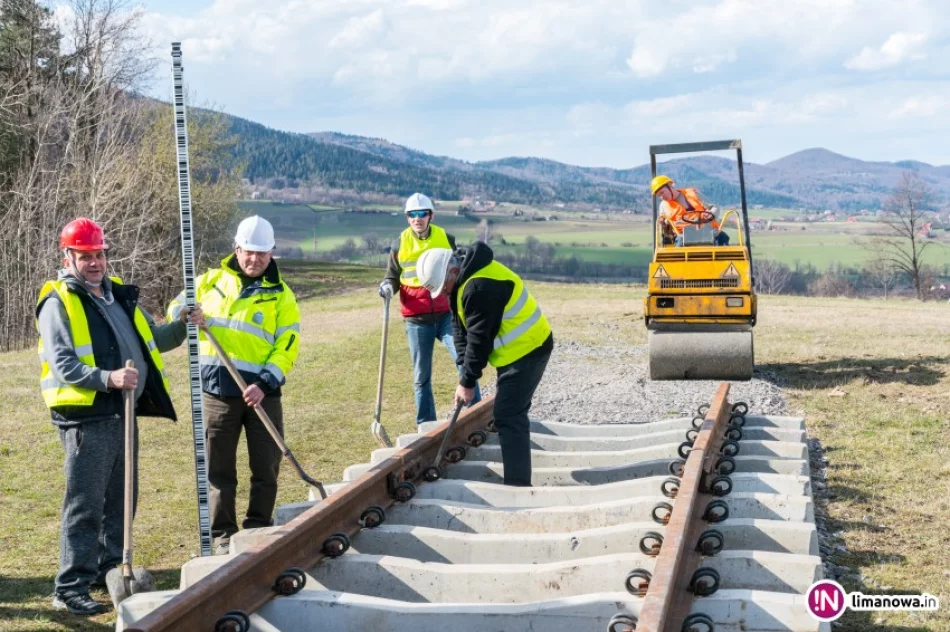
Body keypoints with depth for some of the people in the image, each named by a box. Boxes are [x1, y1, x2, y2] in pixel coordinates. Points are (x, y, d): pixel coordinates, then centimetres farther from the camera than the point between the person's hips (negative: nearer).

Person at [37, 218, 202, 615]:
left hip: (122, 414, 8)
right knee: (85, 504, -6)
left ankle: (110, 570, 29)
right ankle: (70, 588, -1)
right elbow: (63, 365, -17)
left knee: (119, 500, 16)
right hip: (86, 418, -8)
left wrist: (182, 326, 8)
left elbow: (150, 340, 25)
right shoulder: (58, 303, -8)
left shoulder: (119, 295, 16)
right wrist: (107, 378, -31)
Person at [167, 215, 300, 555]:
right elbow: (177, 306, 15)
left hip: (262, 393, -1)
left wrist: (265, 384, -18)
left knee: (266, 468, 5)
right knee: (218, 470, 7)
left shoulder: (281, 295, 1)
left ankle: (258, 531, 20)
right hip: (217, 391, 1)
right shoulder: (212, 280, 6)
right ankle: (223, 535, 18)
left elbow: (287, 347, -5)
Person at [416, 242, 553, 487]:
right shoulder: (463, 280, 6)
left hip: (526, 350, -10)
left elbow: (479, 338, -23)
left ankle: (518, 485, -10)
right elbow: (460, 329, 8)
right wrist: (465, 373, 0)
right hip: (518, 350, 10)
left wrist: (467, 381, -14)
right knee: (512, 414, 15)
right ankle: (517, 480, 23)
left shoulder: (479, 287, -27)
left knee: (508, 416, -11)